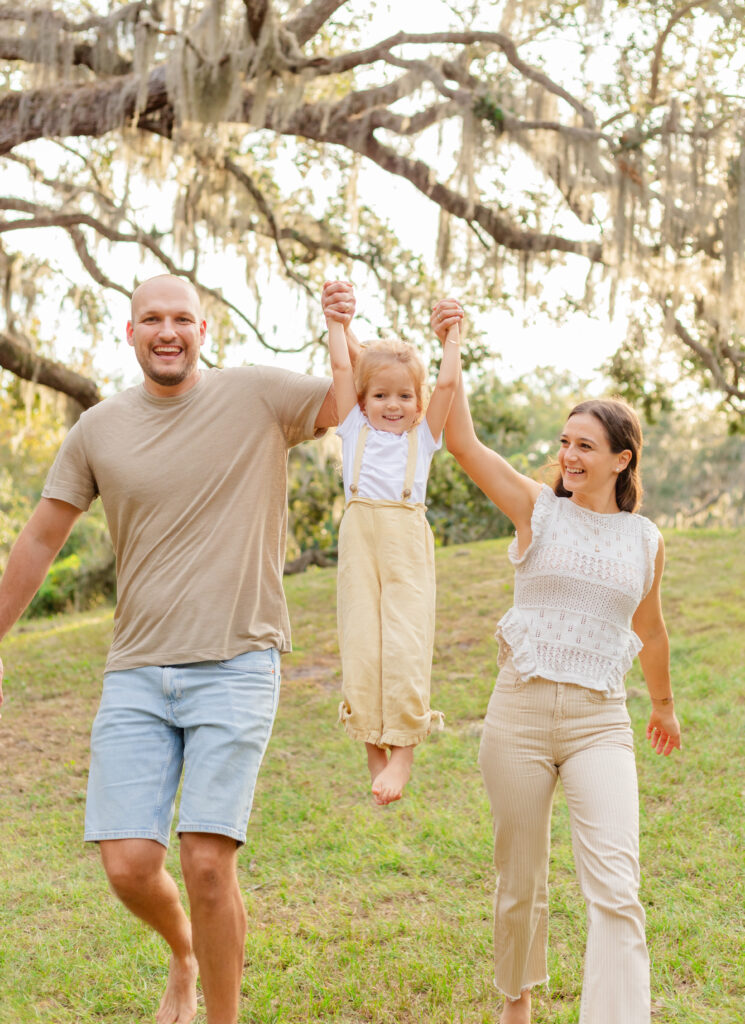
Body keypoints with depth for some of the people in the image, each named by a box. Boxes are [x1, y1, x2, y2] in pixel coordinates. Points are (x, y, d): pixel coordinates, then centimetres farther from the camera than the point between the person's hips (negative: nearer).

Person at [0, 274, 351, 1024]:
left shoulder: (256, 395, 0)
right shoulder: (98, 429, 7)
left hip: (235, 667, -2)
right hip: (136, 673, 3)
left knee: (207, 864, -9)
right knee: (129, 867, -2)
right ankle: (184, 955, 34)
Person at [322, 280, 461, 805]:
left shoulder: (423, 435, 12)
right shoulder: (355, 428, 14)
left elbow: (448, 384, 3)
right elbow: (341, 369, 10)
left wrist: (452, 334, 7)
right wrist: (337, 322, 12)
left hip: (408, 542, -1)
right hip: (360, 539, 1)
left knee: (405, 644, -11)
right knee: (361, 643, -3)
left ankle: (403, 751, -4)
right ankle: (375, 752, 8)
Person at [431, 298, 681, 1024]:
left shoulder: (646, 541, 6)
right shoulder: (538, 510, 0)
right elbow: (461, 441, -13)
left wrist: (664, 704, 34)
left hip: (600, 721, 1)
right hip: (520, 712, -1)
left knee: (616, 893, -14)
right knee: (520, 884, 13)